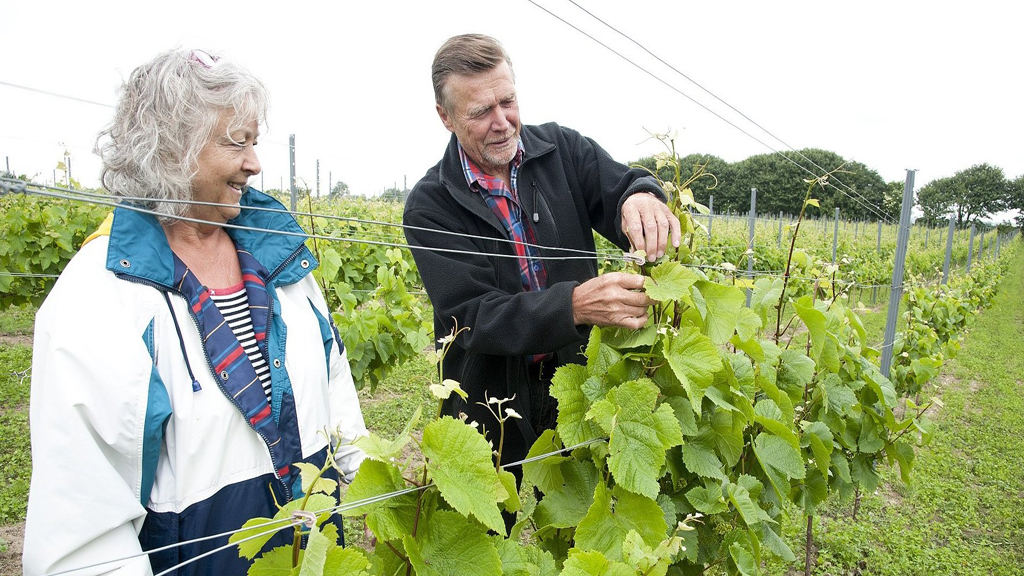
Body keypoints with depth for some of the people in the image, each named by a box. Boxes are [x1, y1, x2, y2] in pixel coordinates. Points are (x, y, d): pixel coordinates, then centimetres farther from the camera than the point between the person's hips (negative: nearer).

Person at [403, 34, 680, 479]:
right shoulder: (429, 207, -12)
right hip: (492, 405, -2)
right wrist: (574, 305, -37)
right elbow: (472, 317, -21)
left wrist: (641, 197, -37)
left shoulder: (562, 149, -2)